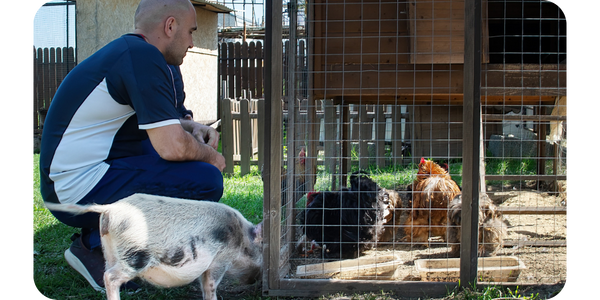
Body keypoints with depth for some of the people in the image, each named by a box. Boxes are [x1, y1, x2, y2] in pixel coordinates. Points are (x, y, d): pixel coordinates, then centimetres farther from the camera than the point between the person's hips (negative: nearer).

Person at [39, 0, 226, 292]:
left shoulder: (127, 50, 14)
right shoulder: (142, 57, -18)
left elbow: (155, 119, 28)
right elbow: (173, 147, -24)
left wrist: (192, 128, 9)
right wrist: (209, 156, -3)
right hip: (79, 190, -11)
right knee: (205, 180, -20)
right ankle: (95, 245, -6)